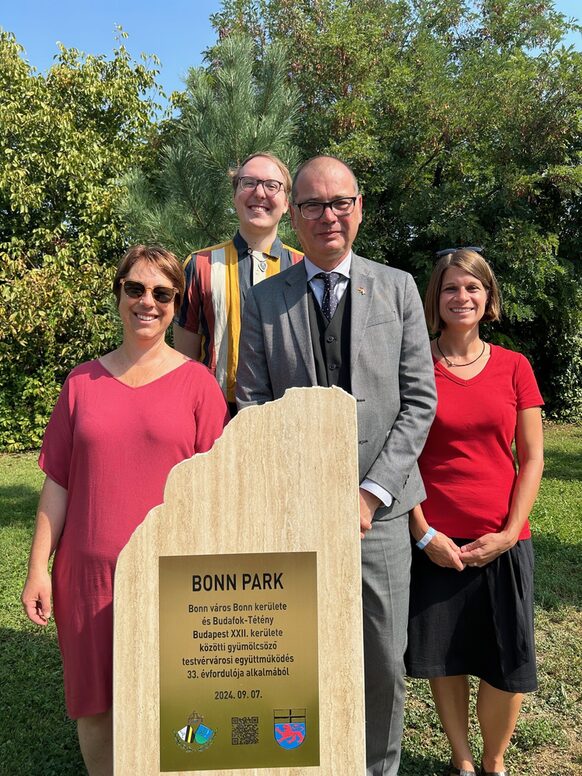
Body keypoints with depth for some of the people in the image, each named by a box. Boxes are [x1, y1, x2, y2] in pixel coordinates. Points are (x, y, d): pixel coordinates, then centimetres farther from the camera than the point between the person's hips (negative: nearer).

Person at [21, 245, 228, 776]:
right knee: (94, 705, 13)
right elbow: (58, 483, 6)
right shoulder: (83, 382, 5)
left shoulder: (197, 382, -1)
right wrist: (39, 567, 3)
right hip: (90, 572, 2)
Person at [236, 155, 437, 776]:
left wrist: (372, 493, -7)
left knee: (385, 664, 9)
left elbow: (419, 400, 1)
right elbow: (253, 407, 3)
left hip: (378, 510, 1)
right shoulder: (263, 301, 6)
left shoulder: (397, 289, 6)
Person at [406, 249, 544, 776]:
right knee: (444, 659, 10)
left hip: (501, 543, 1)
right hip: (434, 541, -1)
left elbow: (532, 458, 3)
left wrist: (510, 533, -6)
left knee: (509, 665, 5)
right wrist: (423, 533, -8)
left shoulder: (514, 367, 4)